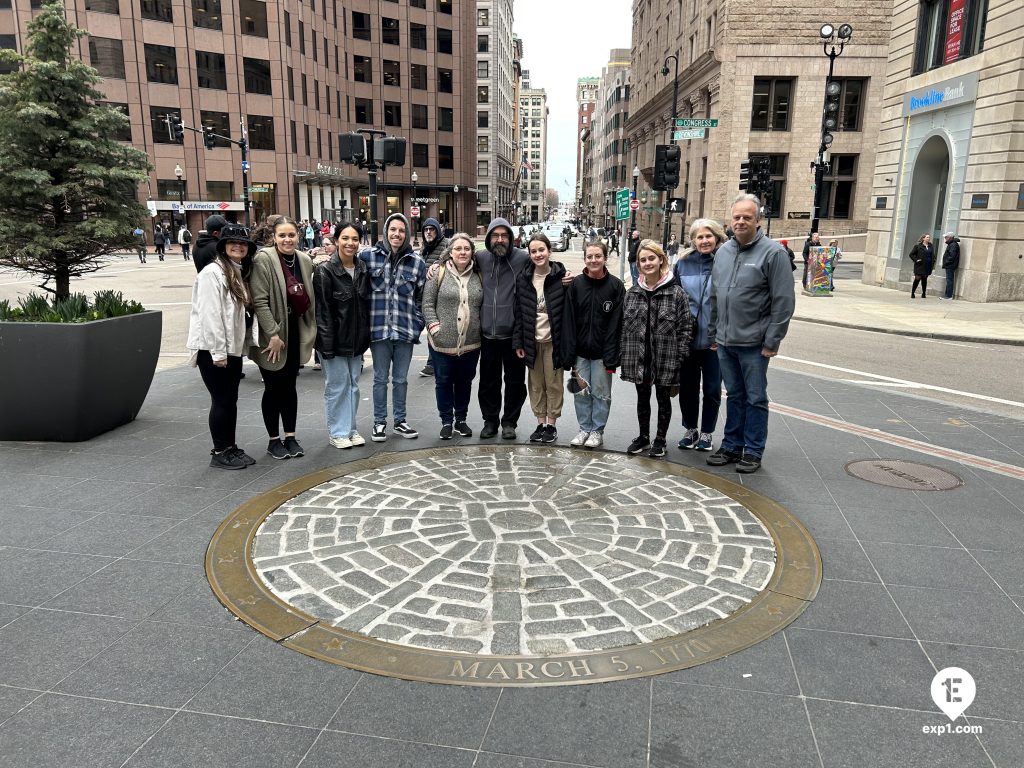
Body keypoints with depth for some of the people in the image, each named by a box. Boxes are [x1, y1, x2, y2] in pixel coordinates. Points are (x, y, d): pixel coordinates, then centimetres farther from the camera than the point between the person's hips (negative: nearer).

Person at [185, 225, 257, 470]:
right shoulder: (213, 272, -13)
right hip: (213, 349, -8)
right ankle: (220, 453, 10)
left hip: (233, 348, 8)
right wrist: (217, 351, -20)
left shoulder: (239, 273, 14)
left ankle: (230, 447, 22)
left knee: (231, 400, 12)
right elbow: (209, 314, -18)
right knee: (221, 400, -1)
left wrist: (233, 347, 9)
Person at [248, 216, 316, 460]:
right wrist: (273, 334, -20)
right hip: (270, 335, -5)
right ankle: (274, 440, 18)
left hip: (295, 332, 5)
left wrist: (309, 330, 6)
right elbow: (259, 301, -18)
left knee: (289, 385, 12)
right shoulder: (264, 259, -14)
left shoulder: (305, 260, 3)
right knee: (273, 388, 5)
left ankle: (290, 437, 23)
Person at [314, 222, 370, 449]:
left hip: (356, 339, 6)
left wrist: (365, 336, 8)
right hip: (334, 339, -5)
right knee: (337, 385, 2)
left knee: (353, 384, 12)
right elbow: (322, 310, -14)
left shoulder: (362, 268, 5)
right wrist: (327, 345, -17)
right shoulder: (325, 270, -13)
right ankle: (338, 432, 15)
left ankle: (351, 429, 24)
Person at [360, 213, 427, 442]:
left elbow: (422, 297, 9)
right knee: (380, 378, 8)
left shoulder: (417, 262, 3)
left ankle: (400, 421, 26)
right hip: (379, 328, -1)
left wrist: (418, 324, 5)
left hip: (405, 329, 1)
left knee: (401, 379, 12)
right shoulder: (368, 256, -2)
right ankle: (379, 423, 21)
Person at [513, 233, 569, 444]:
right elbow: (518, 312, 5)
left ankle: (551, 424, 19)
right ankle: (540, 423, 23)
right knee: (536, 385, 11)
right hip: (532, 341, 3)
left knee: (554, 383, 6)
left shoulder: (561, 276, -7)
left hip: (553, 341, -3)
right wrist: (518, 342, 2)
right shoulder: (523, 278, 2)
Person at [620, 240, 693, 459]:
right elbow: (624, 325, 7)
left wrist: (680, 357, -11)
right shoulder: (632, 293, 4)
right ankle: (643, 436, 32)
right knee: (642, 398, 16)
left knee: (663, 398, 11)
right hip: (638, 357, 3)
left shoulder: (676, 292, -8)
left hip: (665, 358, -3)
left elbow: (685, 327, -7)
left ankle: (660, 440, 26)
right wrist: (624, 355, 3)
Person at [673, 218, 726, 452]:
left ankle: (706, 433, 24)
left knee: (712, 388, 9)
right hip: (687, 337, 2)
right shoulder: (683, 264, 3)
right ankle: (690, 430, 28)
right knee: (687, 386, 12)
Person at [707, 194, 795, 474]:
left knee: (755, 398, 5)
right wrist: (713, 333, 14)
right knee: (734, 396, 15)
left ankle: (753, 452, 15)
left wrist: (772, 340, -13)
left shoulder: (772, 252, -9)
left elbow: (784, 301, -11)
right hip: (725, 342, 5)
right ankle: (731, 446, 26)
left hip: (754, 342, -5)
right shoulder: (723, 251, 10)